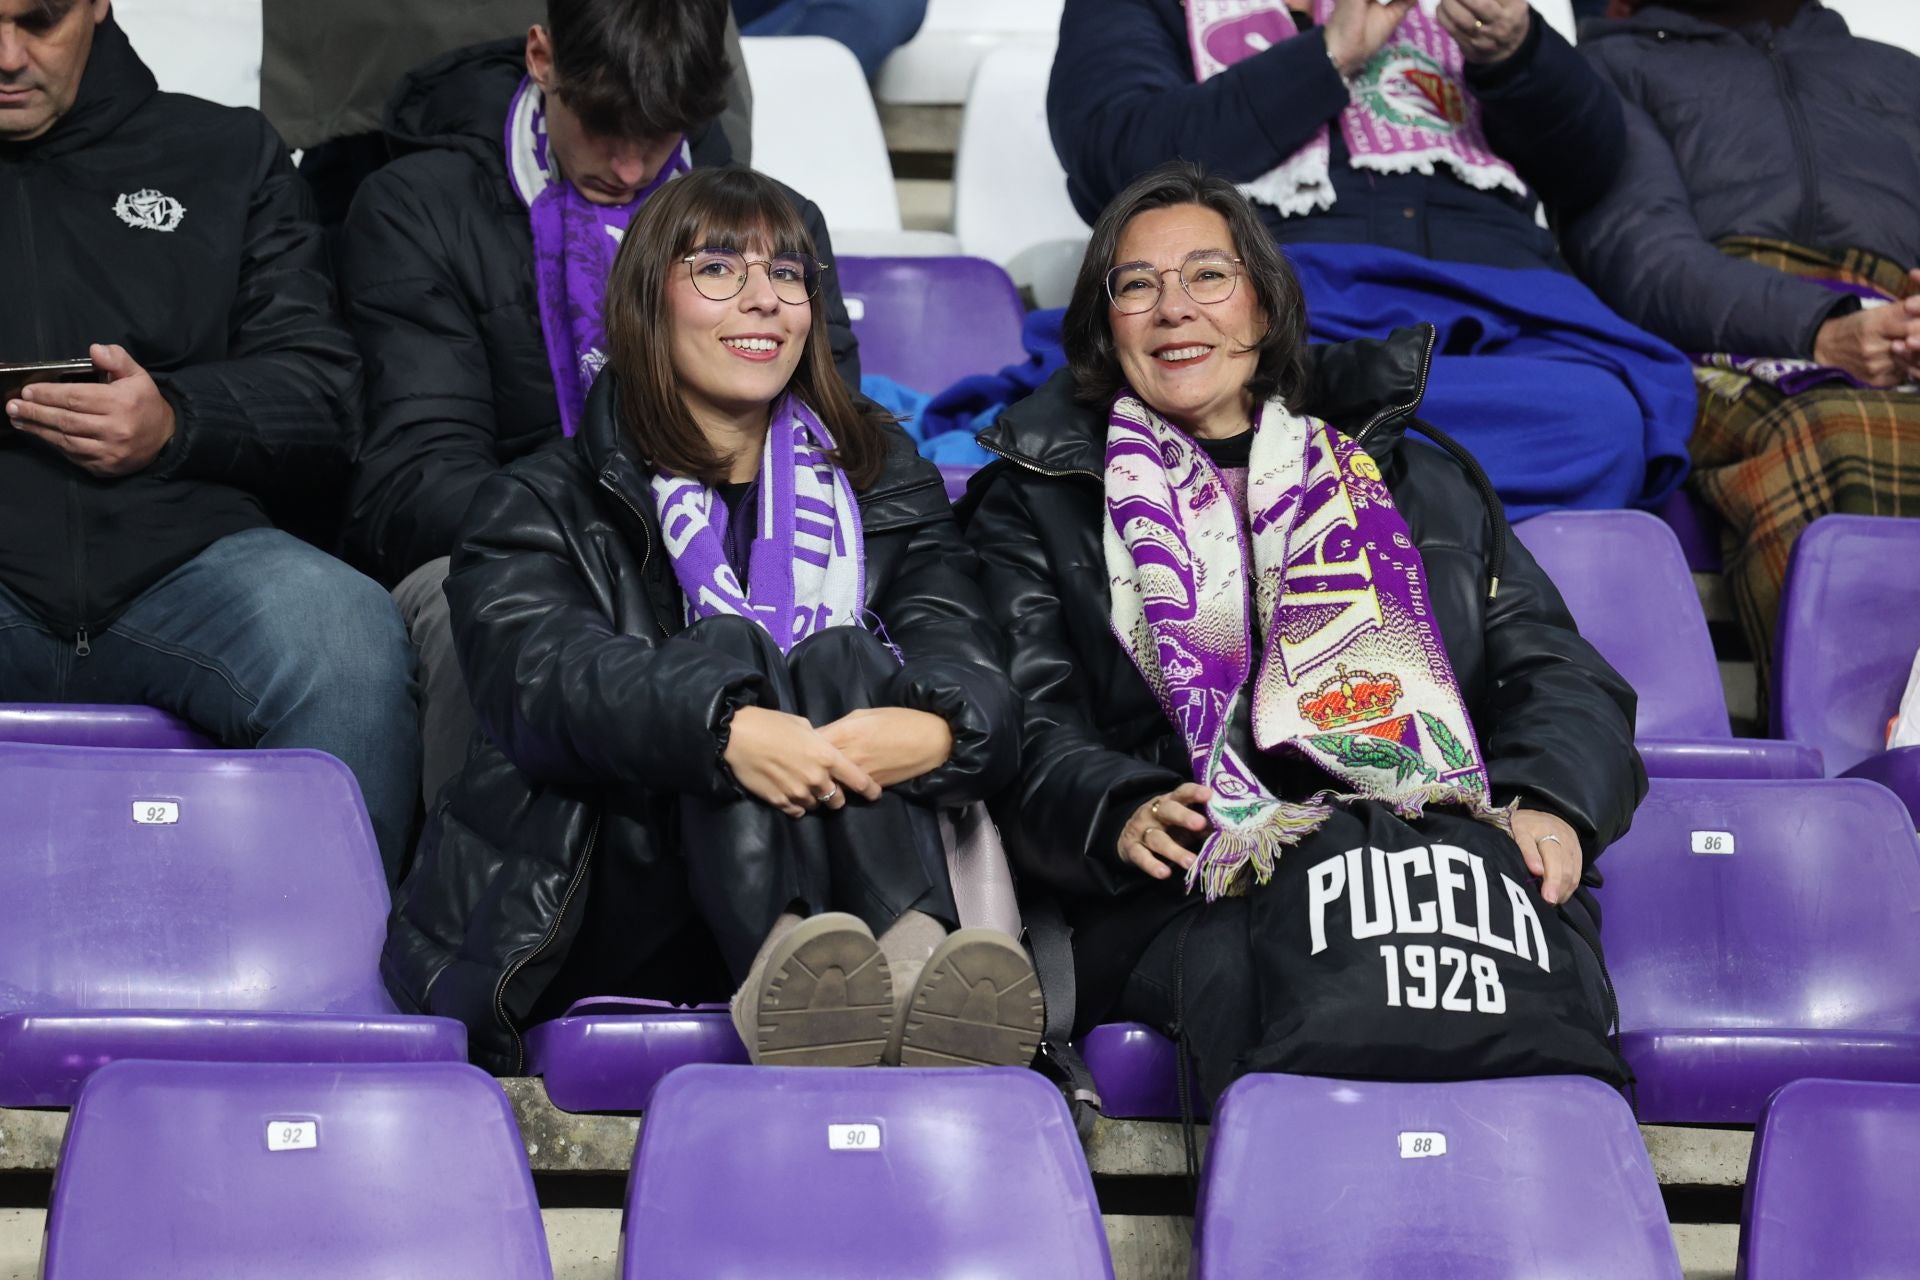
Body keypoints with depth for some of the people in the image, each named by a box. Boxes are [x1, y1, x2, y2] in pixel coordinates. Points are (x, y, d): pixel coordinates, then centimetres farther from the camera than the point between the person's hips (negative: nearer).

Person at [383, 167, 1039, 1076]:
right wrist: (722, 729, -32)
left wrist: (937, 728, -26)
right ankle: (787, 965, -54)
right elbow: (540, 667, -10)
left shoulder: (885, 482, 22)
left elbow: (964, 656, 2)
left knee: (842, 657, -22)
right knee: (726, 648, -24)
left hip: (855, 886, 2)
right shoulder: (539, 503, 14)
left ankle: (911, 952, -51)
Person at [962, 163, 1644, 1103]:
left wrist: (1551, 804, -2)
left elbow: (1553, 671, 22)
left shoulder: (1416, 480, 32)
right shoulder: (1038, 505, 25)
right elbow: (1030, 726, 10)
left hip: (1448, 849, 2)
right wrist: (1117, 813, -14)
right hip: (1206, 889, -2)